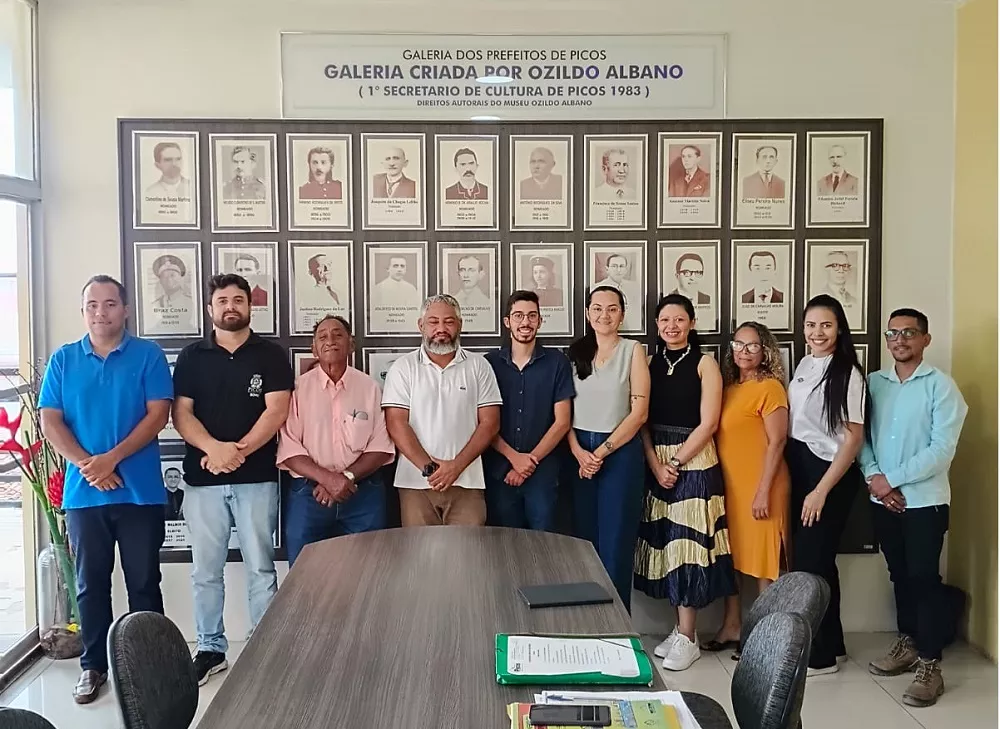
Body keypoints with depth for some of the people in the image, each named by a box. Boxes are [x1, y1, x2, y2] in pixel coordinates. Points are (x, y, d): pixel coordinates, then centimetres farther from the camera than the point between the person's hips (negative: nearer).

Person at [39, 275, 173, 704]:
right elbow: (49, 422, 1)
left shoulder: (149, 356, 0)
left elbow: (158, 415, -7)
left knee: (144, 582, 7)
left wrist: (111, 458, -16)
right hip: (83, 492, 2)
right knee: (91, 583, 10)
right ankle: (93, 665, 22)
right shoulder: (63, 360, 7)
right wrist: (86, 464, -13)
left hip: (139, 490, -2)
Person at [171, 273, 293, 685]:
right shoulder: (192, 357, 9)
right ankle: (210, 649, 19)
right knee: (205, 570, 7)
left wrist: (238, 451, -16)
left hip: (257, 477, -2)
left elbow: (276, 411, -5)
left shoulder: (271, 355, 4)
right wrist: (215, 448, -16)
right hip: (203, 478, 2)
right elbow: (181, 414, 1)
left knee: (261, 568, 4)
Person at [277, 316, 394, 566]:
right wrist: (326, 478, -18)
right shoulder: (298, 388, 3)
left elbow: (381, 447, 2)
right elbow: (288, 449, -4)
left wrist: (347, 477, -12)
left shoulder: (370, 387, 6)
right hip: (309, 493, -1)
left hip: (363, 495, 1)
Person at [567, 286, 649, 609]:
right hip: (579, 454, 3)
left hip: (620, 452, -3)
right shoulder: (575, 352, 8)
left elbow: (639, 412, -8)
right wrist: (579, 452, -8)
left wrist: (602, 451, -11)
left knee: (615, 541, 1)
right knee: (584, 539, 10)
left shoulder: (633, 351, -2)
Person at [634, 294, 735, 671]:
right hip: (656, 463, 5)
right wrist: (655, 464, -8)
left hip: (694, 463, -4)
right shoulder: (651, 363, 9)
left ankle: (687, 637, 3)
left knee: (688, 543, -4)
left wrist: (676, 462, -13)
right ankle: (680, 627, 18)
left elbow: (708, 423, -9)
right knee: (666, 542, 7)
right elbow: (643, 420, 5)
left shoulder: (704, 363, -3)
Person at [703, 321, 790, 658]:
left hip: (759, 486, -7)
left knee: (763, 560, 2)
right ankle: (732, 626, 25)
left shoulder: (770, 387, -9)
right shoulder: (727, 387, 11)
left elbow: (776, 442, -13)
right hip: (728, 484, 7)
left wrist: (763, 491, -16)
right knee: (729, 555, 13)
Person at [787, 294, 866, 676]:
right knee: (812, 559, 13)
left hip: (830, 473, -7)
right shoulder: (804, 364, 8)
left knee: (810, 560, -2)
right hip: (798, 468, 7)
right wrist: (797, 475, 9)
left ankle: (821, 655, 13)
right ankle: (831, 643, 28)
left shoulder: (847, 373, -14)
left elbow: (853, 438, -15)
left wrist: (821, 490, -16)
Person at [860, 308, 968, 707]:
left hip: (924, 499, -4)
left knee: (923, 578, -3)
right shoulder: (873, 383, 6)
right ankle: (908, 643, 29)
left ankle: (930, 665, 5)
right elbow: (860, 435, 5)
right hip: (883, 499, 5)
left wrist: (891, 479, -15)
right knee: (899, 575, 15)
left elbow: (942, 450, -14)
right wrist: (873, 476, -11)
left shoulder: (941, 385, -7)